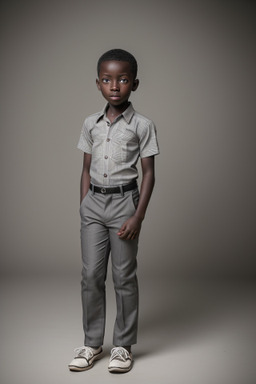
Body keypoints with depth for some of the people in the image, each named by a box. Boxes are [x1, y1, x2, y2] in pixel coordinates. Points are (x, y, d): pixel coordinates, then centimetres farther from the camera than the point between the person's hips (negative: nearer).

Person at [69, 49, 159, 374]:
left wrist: (138, 216, -11)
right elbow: (86, 169, 11)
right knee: (91, 275, 6)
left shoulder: (142, 125, -4)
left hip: (124, 202, -3)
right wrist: (83, 209, 7)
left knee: (124, 276, 4)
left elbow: (148, 173, -4)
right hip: (93, 203, 4)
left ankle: (123, 346, 18)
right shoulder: (91, 124, 7)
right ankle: (92, 344, 19)